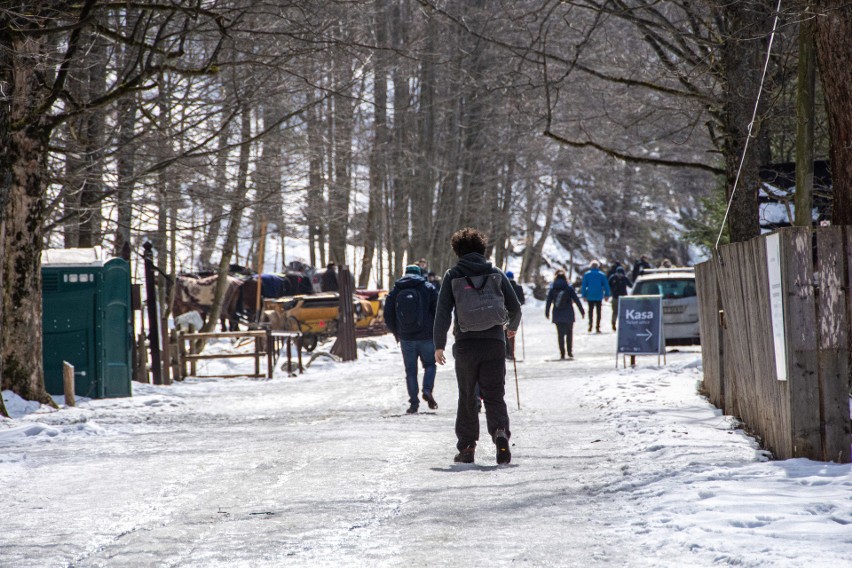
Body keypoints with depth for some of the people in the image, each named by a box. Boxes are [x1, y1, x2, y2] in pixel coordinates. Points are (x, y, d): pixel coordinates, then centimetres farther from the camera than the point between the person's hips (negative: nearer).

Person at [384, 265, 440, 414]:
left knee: (410, 371, 7)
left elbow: (388, 316, 7)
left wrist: (396, 332, 20)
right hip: (426, 336, -1)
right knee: (430, 364, 14)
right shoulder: (428, 288, 0)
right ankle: (427, 389, -10)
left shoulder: (395, 291, 6)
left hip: (406, 338, 1)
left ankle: (414, 403, 2)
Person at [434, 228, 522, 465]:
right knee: (494, 396, 2)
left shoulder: (453, 276, 0)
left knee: (467, 397, 13)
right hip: (494, 344, 0)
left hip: (465, 345, 0)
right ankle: (500, 432, -25)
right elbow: (515, 307, 7)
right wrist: (513, 326, 28)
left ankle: (467, 447, 13)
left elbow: (443, 312, -5)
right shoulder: (496, 274, 4)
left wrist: (439, 345, -1)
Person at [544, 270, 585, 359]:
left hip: (557, 315, 1)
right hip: (568, 315, -1)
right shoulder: (569, 288, -5)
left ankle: (562, 353, 0)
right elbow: (576, 300, -3)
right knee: (569, 333, 12)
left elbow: (548, 301, 0)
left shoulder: (552, 288, -2)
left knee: (560, 334, 5)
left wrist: (547, 312, 11)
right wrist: (582, 311, 3)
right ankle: (570, 352, 9)